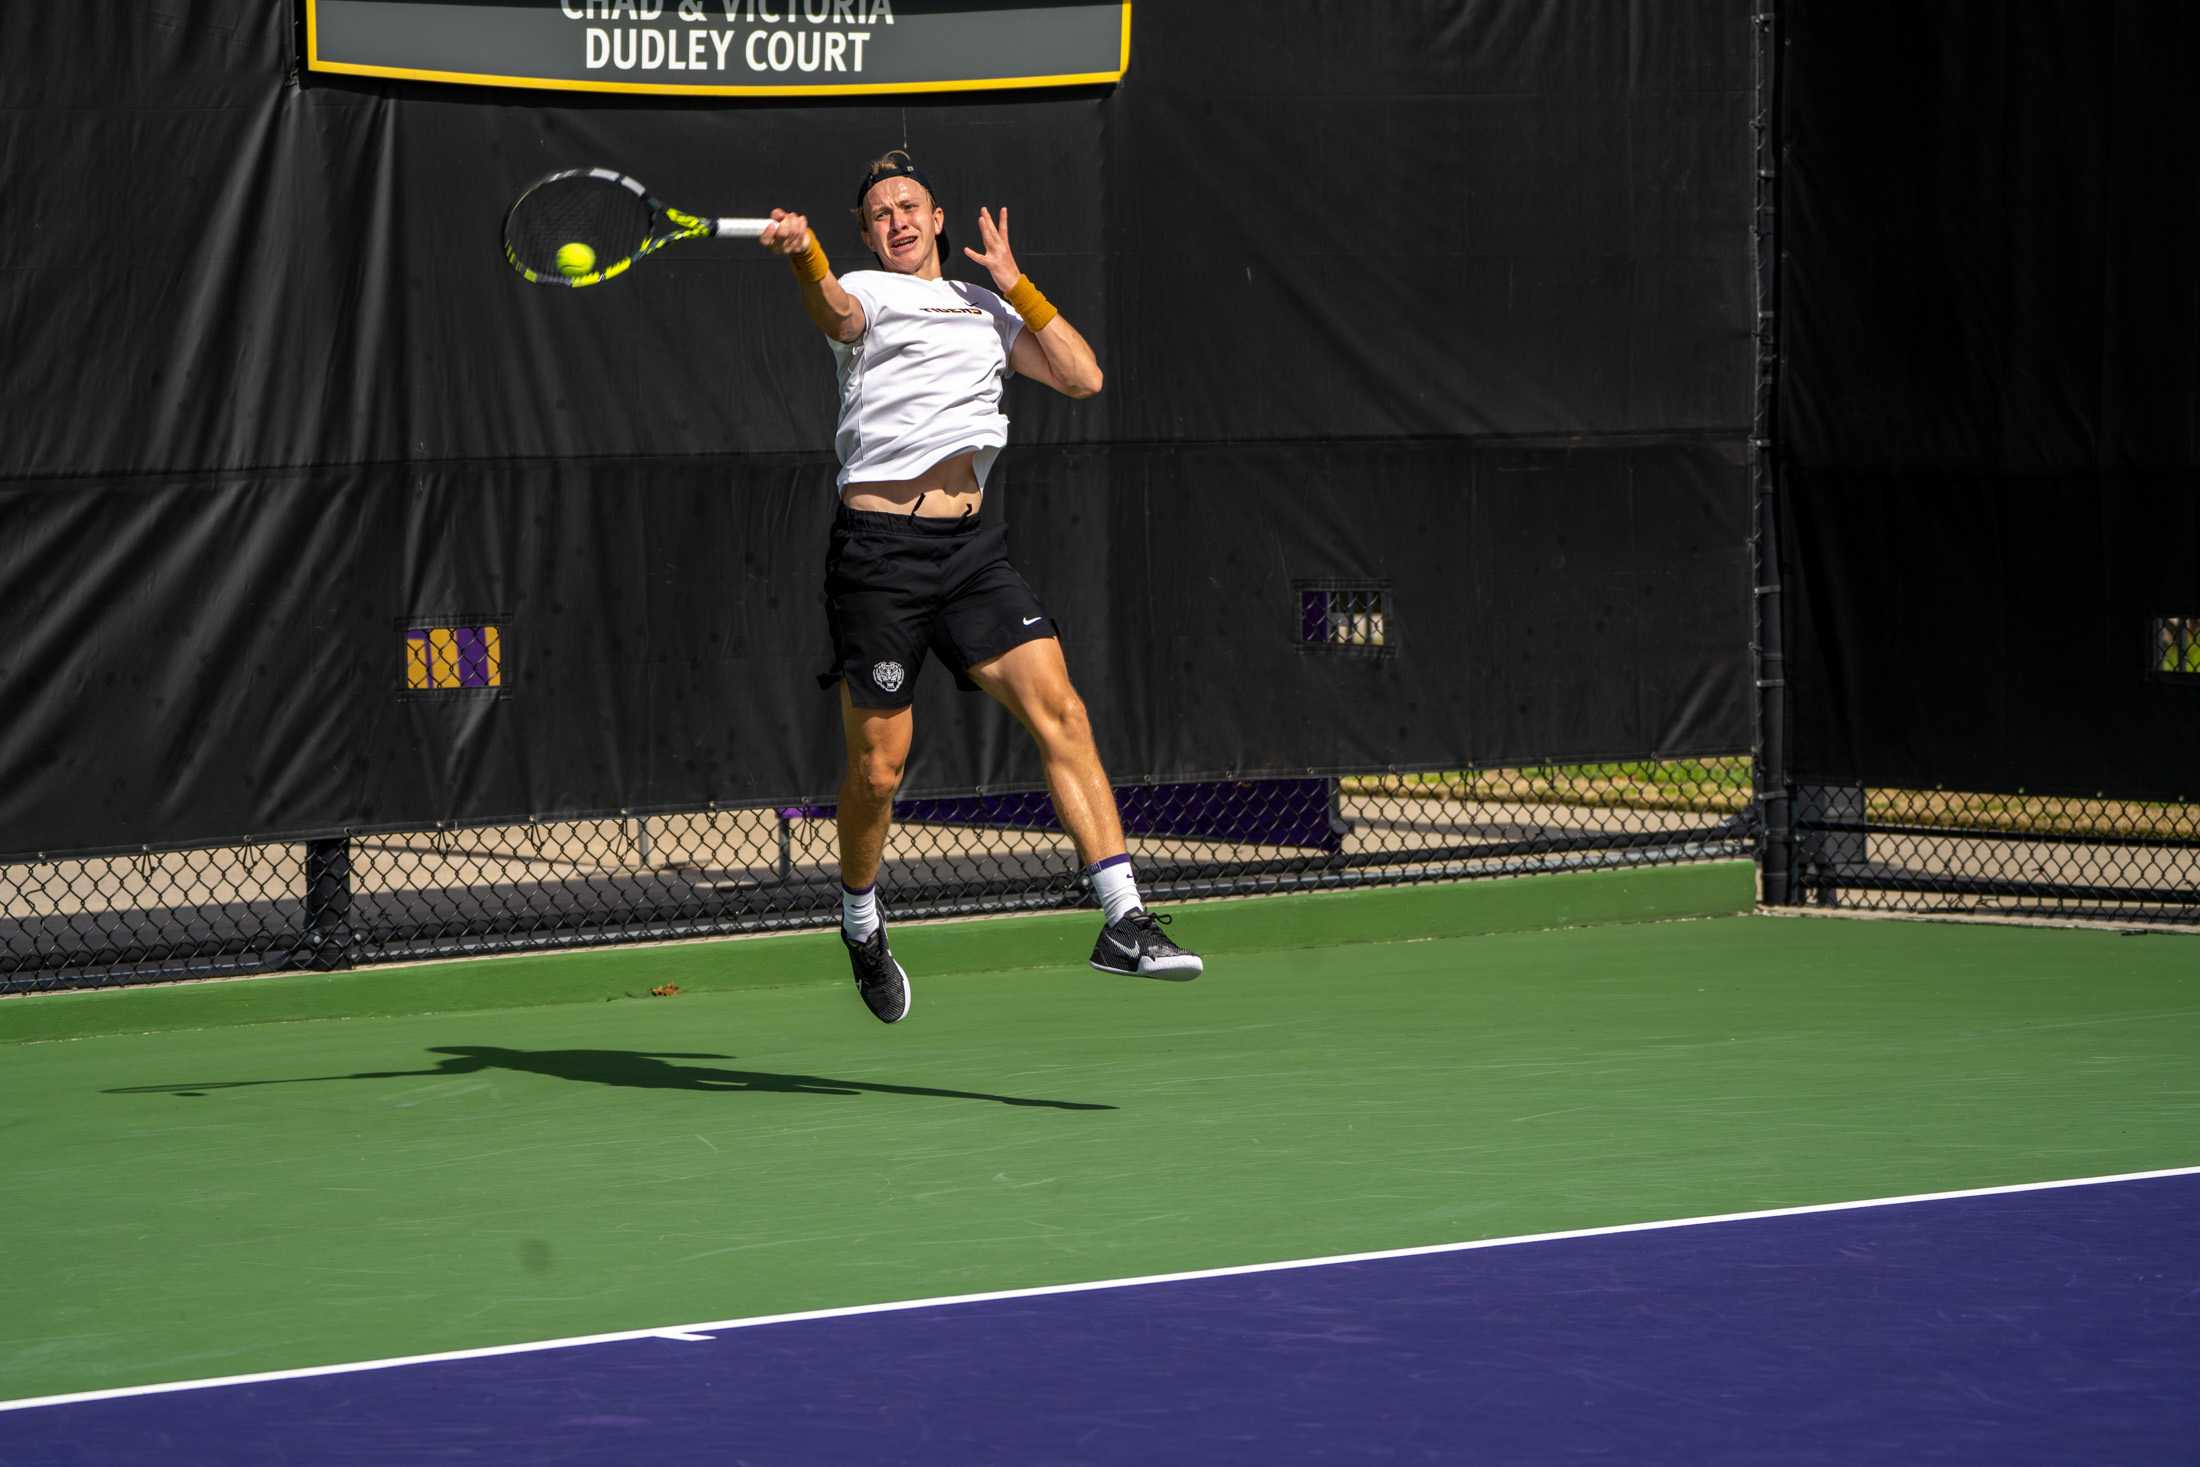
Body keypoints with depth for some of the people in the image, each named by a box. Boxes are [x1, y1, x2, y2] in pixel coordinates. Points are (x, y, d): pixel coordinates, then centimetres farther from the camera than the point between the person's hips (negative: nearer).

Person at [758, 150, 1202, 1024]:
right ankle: (861, 922, 26)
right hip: (878, 547, -4)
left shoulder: (986, 309, 23)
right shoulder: (868, 294, 5)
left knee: (1059, 712, -12)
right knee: (877, 766, -1)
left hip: (972, 547, 4)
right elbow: (835, 312, -20)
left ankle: (1123, 921, -15)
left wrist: (1015, 284, 13)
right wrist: (802, 257, -43)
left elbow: (1081, 376, 16)